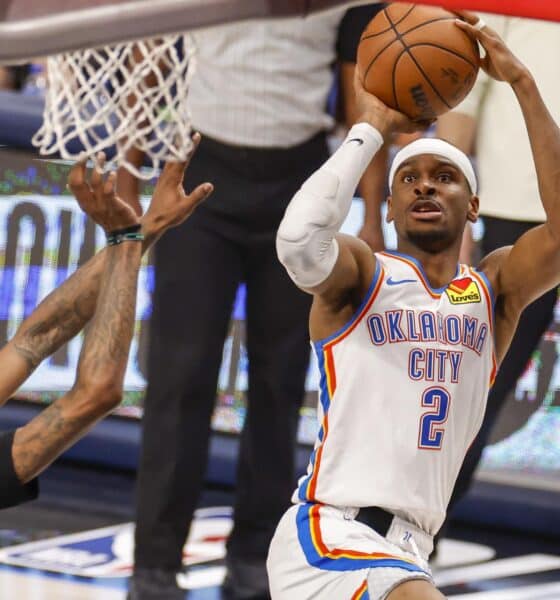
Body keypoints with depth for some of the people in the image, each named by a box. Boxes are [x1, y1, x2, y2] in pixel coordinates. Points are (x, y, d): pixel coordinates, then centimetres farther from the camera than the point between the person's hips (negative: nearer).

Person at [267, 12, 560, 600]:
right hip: (330, 534, -6)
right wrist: (371, 127, -13)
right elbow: (299, 240, -25)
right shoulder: (363, 274, 0)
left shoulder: (494, 291, 12)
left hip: (407, 552, 7)